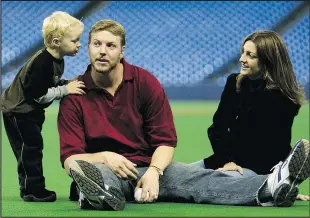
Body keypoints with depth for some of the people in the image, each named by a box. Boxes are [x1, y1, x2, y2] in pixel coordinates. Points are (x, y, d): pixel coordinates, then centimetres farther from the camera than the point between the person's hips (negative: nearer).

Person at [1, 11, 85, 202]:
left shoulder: (57, 60, 0)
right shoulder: (42, 63, -30)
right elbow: (39, 95, -30)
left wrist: (71, 84, -5)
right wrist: (65, 90, -25)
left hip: (29, 111, 10)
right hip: (18, 110, -10)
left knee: (31, 148, 15)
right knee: (31, 148, -8)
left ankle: (32, 188, 23)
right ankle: (33, 190, -2)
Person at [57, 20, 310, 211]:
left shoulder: (145, 82, 2)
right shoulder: (74, 97, -3)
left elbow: (165, 141, 1)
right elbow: (70, 158, -7)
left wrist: (154, 171, -20)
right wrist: (103, 157, -27)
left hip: (150, 167, 2)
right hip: (104, 169, -2)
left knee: (202, 180, -26)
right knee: (87, 171, -40)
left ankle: (270, 188, -51)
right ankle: (101, 194, -78)